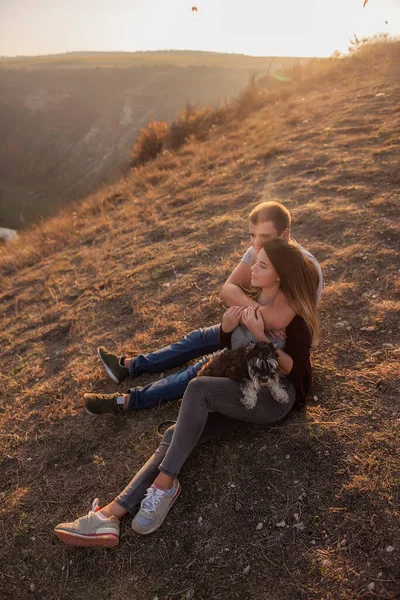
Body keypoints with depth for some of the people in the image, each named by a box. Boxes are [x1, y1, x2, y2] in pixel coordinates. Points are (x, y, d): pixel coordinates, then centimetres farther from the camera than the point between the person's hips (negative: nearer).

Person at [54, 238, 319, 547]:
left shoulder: (295, 316, -12)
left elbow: (295, 370, -16)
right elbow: (229, 346, 14)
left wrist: (260, 336, -26)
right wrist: (227, 328, -9)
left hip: (276, 396, -6)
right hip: (244, 387, 6)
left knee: (198, 388, -31)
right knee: (175, 435, -15)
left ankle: (166, 482, -20)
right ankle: (110, 515, -22)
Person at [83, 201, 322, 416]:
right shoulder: (259, 250, -11)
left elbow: (277, 319, -44)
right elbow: (227, 290, -17)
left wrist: (245, 306, -27)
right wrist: (260, 310, -32)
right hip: (253, 328, 8)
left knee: (208, 368, -11)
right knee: (199, 339, 12)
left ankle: (128, 401, -3)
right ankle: (130, 366, 26)